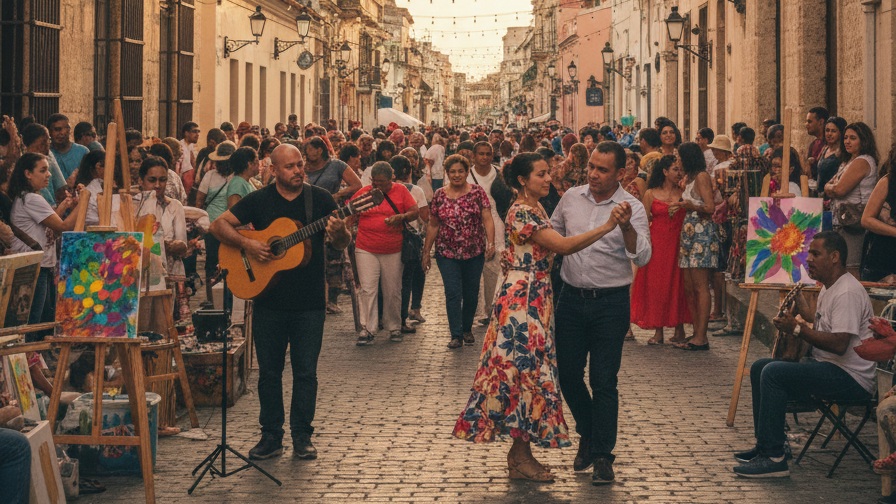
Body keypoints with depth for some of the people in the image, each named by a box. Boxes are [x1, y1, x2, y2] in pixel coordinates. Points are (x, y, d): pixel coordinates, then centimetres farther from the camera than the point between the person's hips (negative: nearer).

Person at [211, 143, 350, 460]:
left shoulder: (320, 199, 0)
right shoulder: (259, 201, 1)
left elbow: (343, 244, 0)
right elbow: (218, 225, 0)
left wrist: (339, 231, -23)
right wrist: (246, 244, -16)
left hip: (309, 302, -1)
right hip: (269, 300, 1)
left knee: (306, 372, 3)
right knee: (269, 371, 7)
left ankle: (302, 437, 13)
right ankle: (271, 436, 16)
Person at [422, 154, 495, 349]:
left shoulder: (477, 192, -2)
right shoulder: (439, 196, 2)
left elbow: (487, 219, -8)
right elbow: (433, 225, 7)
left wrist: (491, 243, -21)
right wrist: (426, 252, 7)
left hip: (475, 252, 0)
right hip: (447, 253, 0)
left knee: (471, 293, 10)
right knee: (453, 293, -7)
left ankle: (467, 329, 29)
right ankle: (456, 335, -3)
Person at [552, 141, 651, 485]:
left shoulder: (632, 208, -8)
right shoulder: (571, 198, 4)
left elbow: (642, 257, -21)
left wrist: (625, 227, -36)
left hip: (610, 302, -4)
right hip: (572, 298, 4)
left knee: (603, 380, -3)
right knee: (568, 373, 8)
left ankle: (602, 455, 7)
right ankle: (588, 436, 32)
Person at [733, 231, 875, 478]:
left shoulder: (847, 292, -18)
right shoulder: (828, 289, 16)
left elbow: (839, 344, -27)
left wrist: (798, 329, -20)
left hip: (850, 376, -11)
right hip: (828, 367, 11)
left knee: (774, 372, -25)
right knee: (759, 368, 12)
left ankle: (773, 457, -24)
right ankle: (767, 444, 16)